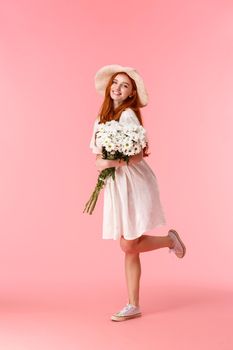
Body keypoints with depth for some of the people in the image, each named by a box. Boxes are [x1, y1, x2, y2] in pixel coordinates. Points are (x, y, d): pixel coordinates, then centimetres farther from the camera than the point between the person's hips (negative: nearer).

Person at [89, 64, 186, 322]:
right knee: (128, 247, 7)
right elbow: (99, 149, 20)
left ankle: (169, 239, 22)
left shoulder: (128, 114, -12)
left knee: (129, 246, -6)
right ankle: (133, 306, 13)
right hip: (116, 185, 7)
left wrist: (110, 163, -21)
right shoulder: (104, 115, 13)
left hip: (134, 183, -7)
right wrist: (100, 159, -1)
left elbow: (139, 154, -18)